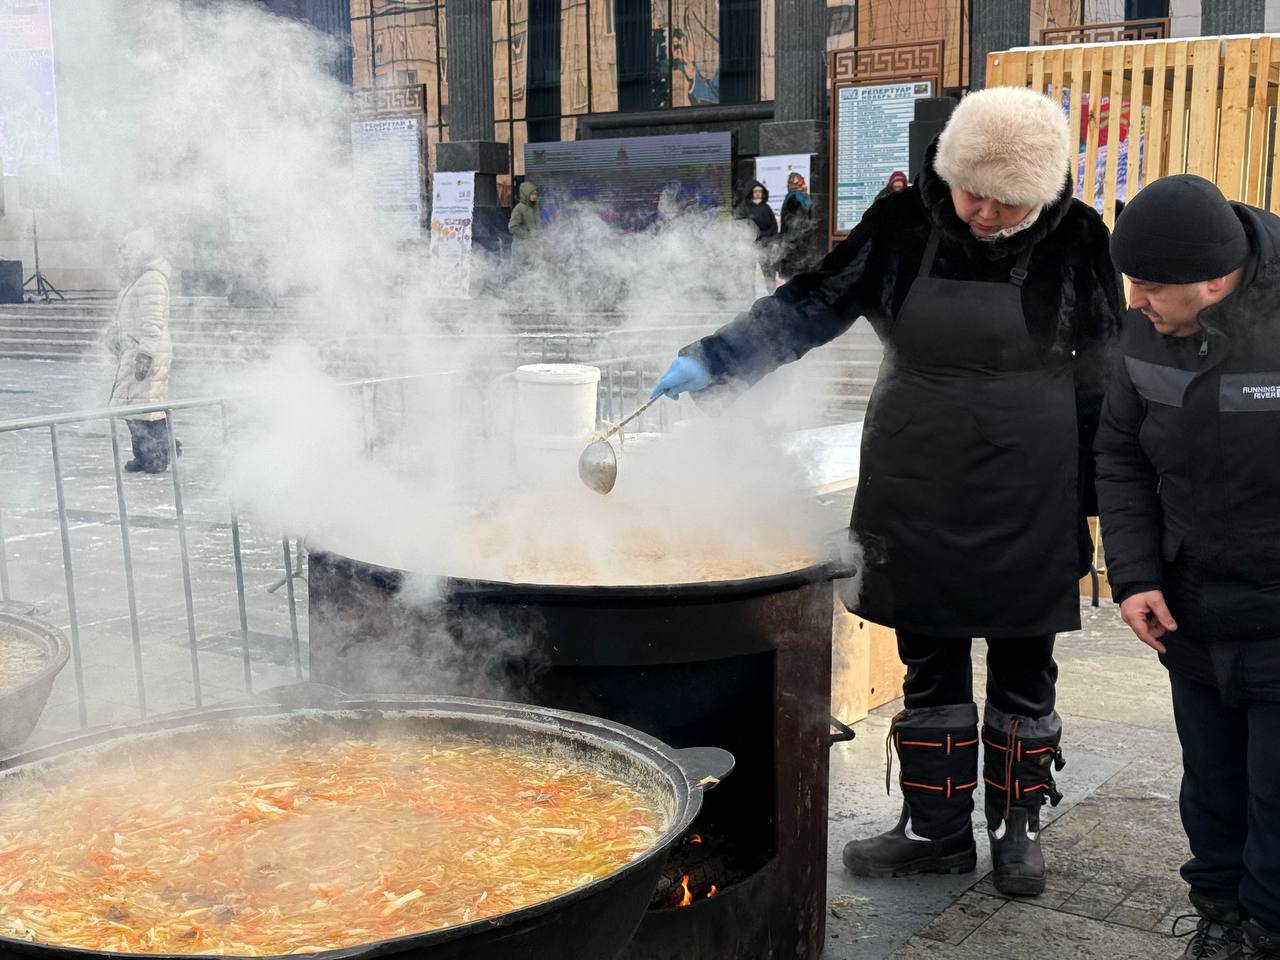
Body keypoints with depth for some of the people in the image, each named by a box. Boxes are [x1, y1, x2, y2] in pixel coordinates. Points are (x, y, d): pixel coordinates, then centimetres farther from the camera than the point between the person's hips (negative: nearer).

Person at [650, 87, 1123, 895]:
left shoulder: (1076, 240, -7)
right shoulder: (905, 224, -4)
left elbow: (1104, 380, 0)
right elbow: (809, 306, -2)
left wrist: (1096, 498, 2)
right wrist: (710, 360, -13)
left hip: (1029, 504, -2)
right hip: (918, 497, 2)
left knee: (1023, 671, 11)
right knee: (930, 668, 11)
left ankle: (1017, 823, 30)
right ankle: (936, 828, 26)